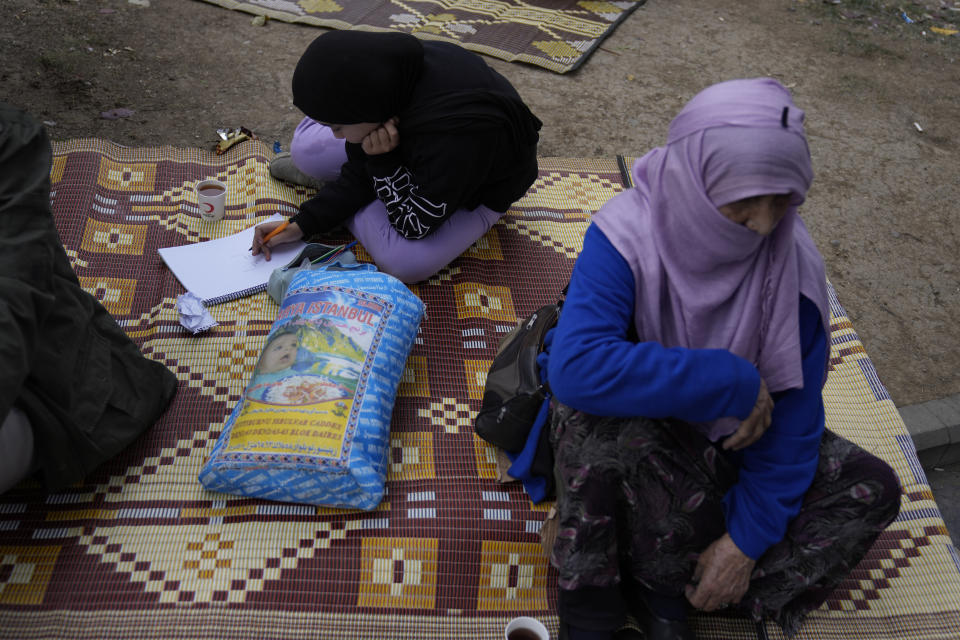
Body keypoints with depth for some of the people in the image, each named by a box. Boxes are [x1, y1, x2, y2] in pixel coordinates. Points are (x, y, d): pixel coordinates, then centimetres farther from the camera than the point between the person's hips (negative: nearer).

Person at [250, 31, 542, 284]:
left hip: (480, 187, -5)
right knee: (306, 146, -12)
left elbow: (415, 226, -28)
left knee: (406, 261, -30)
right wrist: (302, 224, -15)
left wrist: (384, 161, -36)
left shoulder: (456, 131, -44)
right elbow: (360, 173, -8)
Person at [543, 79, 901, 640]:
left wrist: (748, 536, -15)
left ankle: (667, 591, -14)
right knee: (622, 434, -39)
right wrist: (729, 381, -36)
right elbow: (574, 367, -43)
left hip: (727, 432, 5)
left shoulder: (793, 262, -16)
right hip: (634, 414, -4)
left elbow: (792, 409, -11)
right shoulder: (627, 237, -27)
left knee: (871, 487, -9)